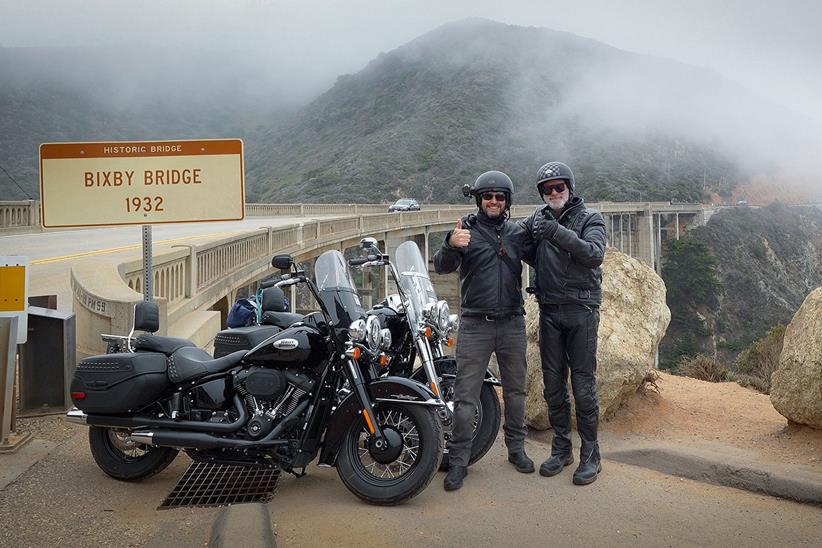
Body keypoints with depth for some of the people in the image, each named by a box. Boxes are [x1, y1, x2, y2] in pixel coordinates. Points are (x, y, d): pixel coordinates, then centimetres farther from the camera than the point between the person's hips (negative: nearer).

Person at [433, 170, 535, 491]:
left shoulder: (518, 233, 8)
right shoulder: (467, 230, -3)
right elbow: (442, 267, -15)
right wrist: (450, 245, -38)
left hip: (512, 323, 4)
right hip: (475, 324, -3)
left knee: (515, 391, 14)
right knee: (465, 397, -2)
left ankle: (516, 449, 29)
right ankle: (458, 461, 6)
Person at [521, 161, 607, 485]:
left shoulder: (589, 218, -3)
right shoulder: (539, 218, 10)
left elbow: (595, 254, -19)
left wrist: (557, 233, -29)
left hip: (581, 310, -4)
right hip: (549, 310, 4)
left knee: (583, 383, -1)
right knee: (553, 383, 10)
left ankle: (590, 454, 10)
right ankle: (561, 448, 23)